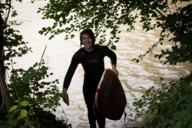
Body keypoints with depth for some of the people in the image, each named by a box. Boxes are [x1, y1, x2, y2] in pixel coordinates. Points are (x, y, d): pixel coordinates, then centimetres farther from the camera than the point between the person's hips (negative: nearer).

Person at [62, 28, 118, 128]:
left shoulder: (101, 50, -20)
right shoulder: (79, 55, -21)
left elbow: (113, 55, 4)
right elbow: (70, 72, -28)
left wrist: (113, 67, -15)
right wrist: (64, 91, -38)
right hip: (88, 85, 2)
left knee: (98, 109, -10)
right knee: (91, 110, 13)